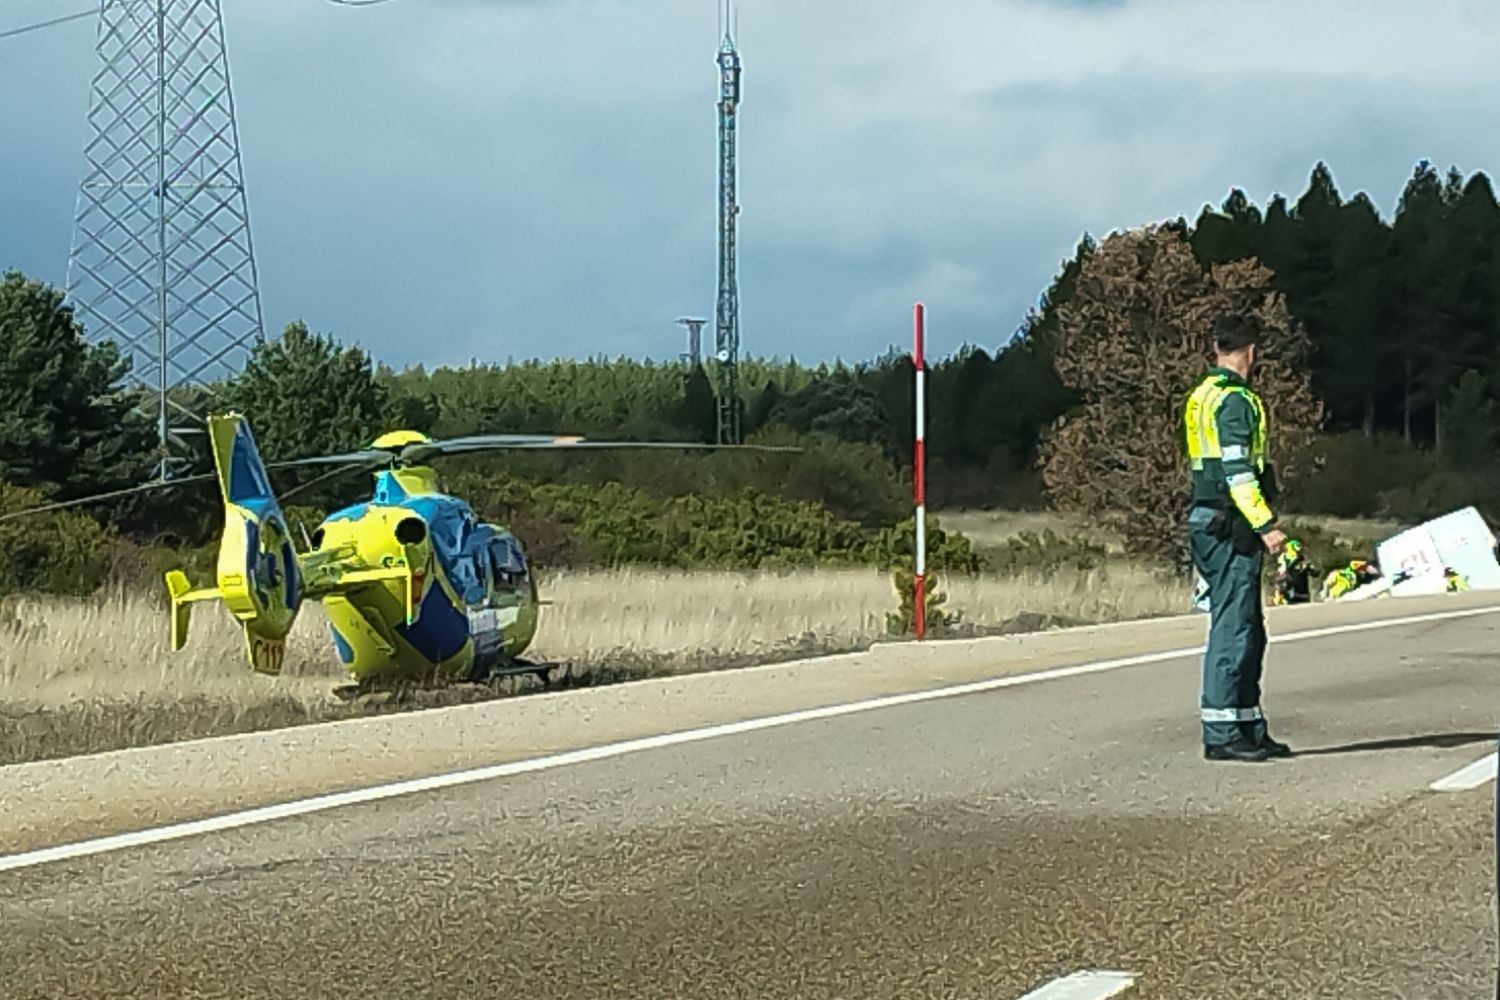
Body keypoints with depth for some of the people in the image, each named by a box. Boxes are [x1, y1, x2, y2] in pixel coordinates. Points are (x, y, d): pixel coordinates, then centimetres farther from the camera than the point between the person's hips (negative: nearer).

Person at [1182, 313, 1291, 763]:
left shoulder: (1201, 396, 18)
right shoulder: (1235, 400, -13)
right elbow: (1237, 471, -21)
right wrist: (1266, 524, -23)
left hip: (1207, 522, 10)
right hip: (1230, 527, -10)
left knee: (1247, 631, 14)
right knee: (1232, 629, -9)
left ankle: (1250, 728, 18)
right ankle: (1221, 733, -9)